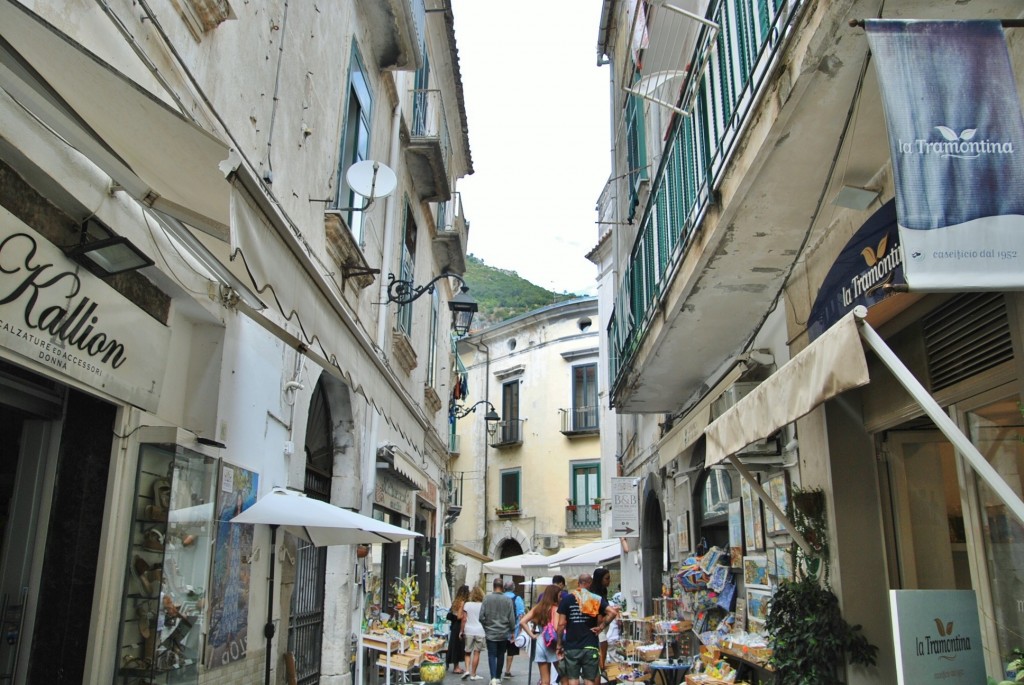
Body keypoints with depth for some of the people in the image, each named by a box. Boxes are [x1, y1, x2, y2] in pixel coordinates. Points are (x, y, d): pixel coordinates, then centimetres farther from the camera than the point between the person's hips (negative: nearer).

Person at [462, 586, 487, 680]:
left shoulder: (466, 605, -1)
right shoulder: (483, 605, 0)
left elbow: (464, 619, -3)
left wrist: (462, 631, 4)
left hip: (469, 631, 0)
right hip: (480, 631, 0)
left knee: (468, 652, 13)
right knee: (476, 653, 6)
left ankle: (467, 670, -3)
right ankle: (473, 674, 9)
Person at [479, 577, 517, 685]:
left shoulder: (487, 598, -9)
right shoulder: (508, 600, -8)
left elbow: (481, 616, -7)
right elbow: (512, 618, -4)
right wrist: (512, 631, 10)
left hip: (491, 632, -1)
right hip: (504, 633, 1)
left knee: (492, 655, 3)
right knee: (500, 655, 15)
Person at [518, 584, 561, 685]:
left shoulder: (537, 607, 8)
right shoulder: (555, 608, -9)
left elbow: (522, 622, 3)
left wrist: (532, 635, 4)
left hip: (540, 643, 5)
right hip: (552, 644, -5)